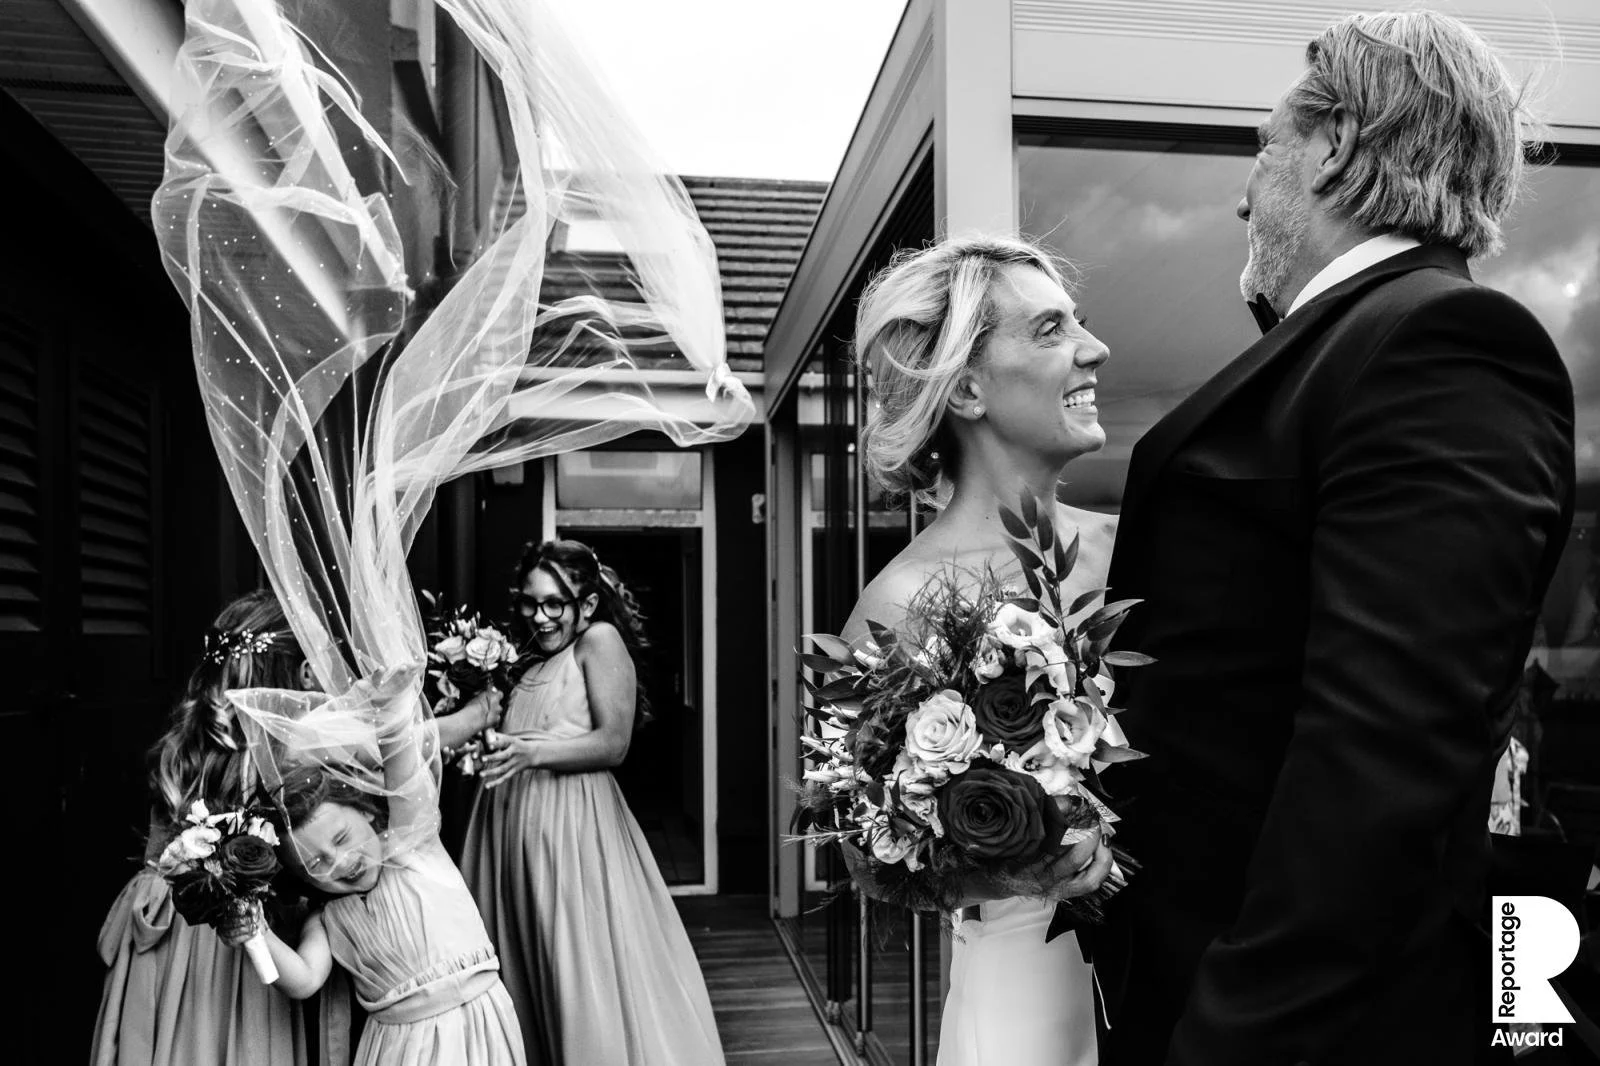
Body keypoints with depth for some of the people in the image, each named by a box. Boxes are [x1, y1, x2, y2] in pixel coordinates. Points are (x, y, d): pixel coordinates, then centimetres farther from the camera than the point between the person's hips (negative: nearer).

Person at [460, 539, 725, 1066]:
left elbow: (613, 743, -13)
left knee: (587, 973, -4)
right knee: (522, 970, 11)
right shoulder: (533, 660, 18)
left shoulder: (600, 639, -5)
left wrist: (532, 752, -22)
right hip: (511, 824, 7)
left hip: (572, 823, -7)